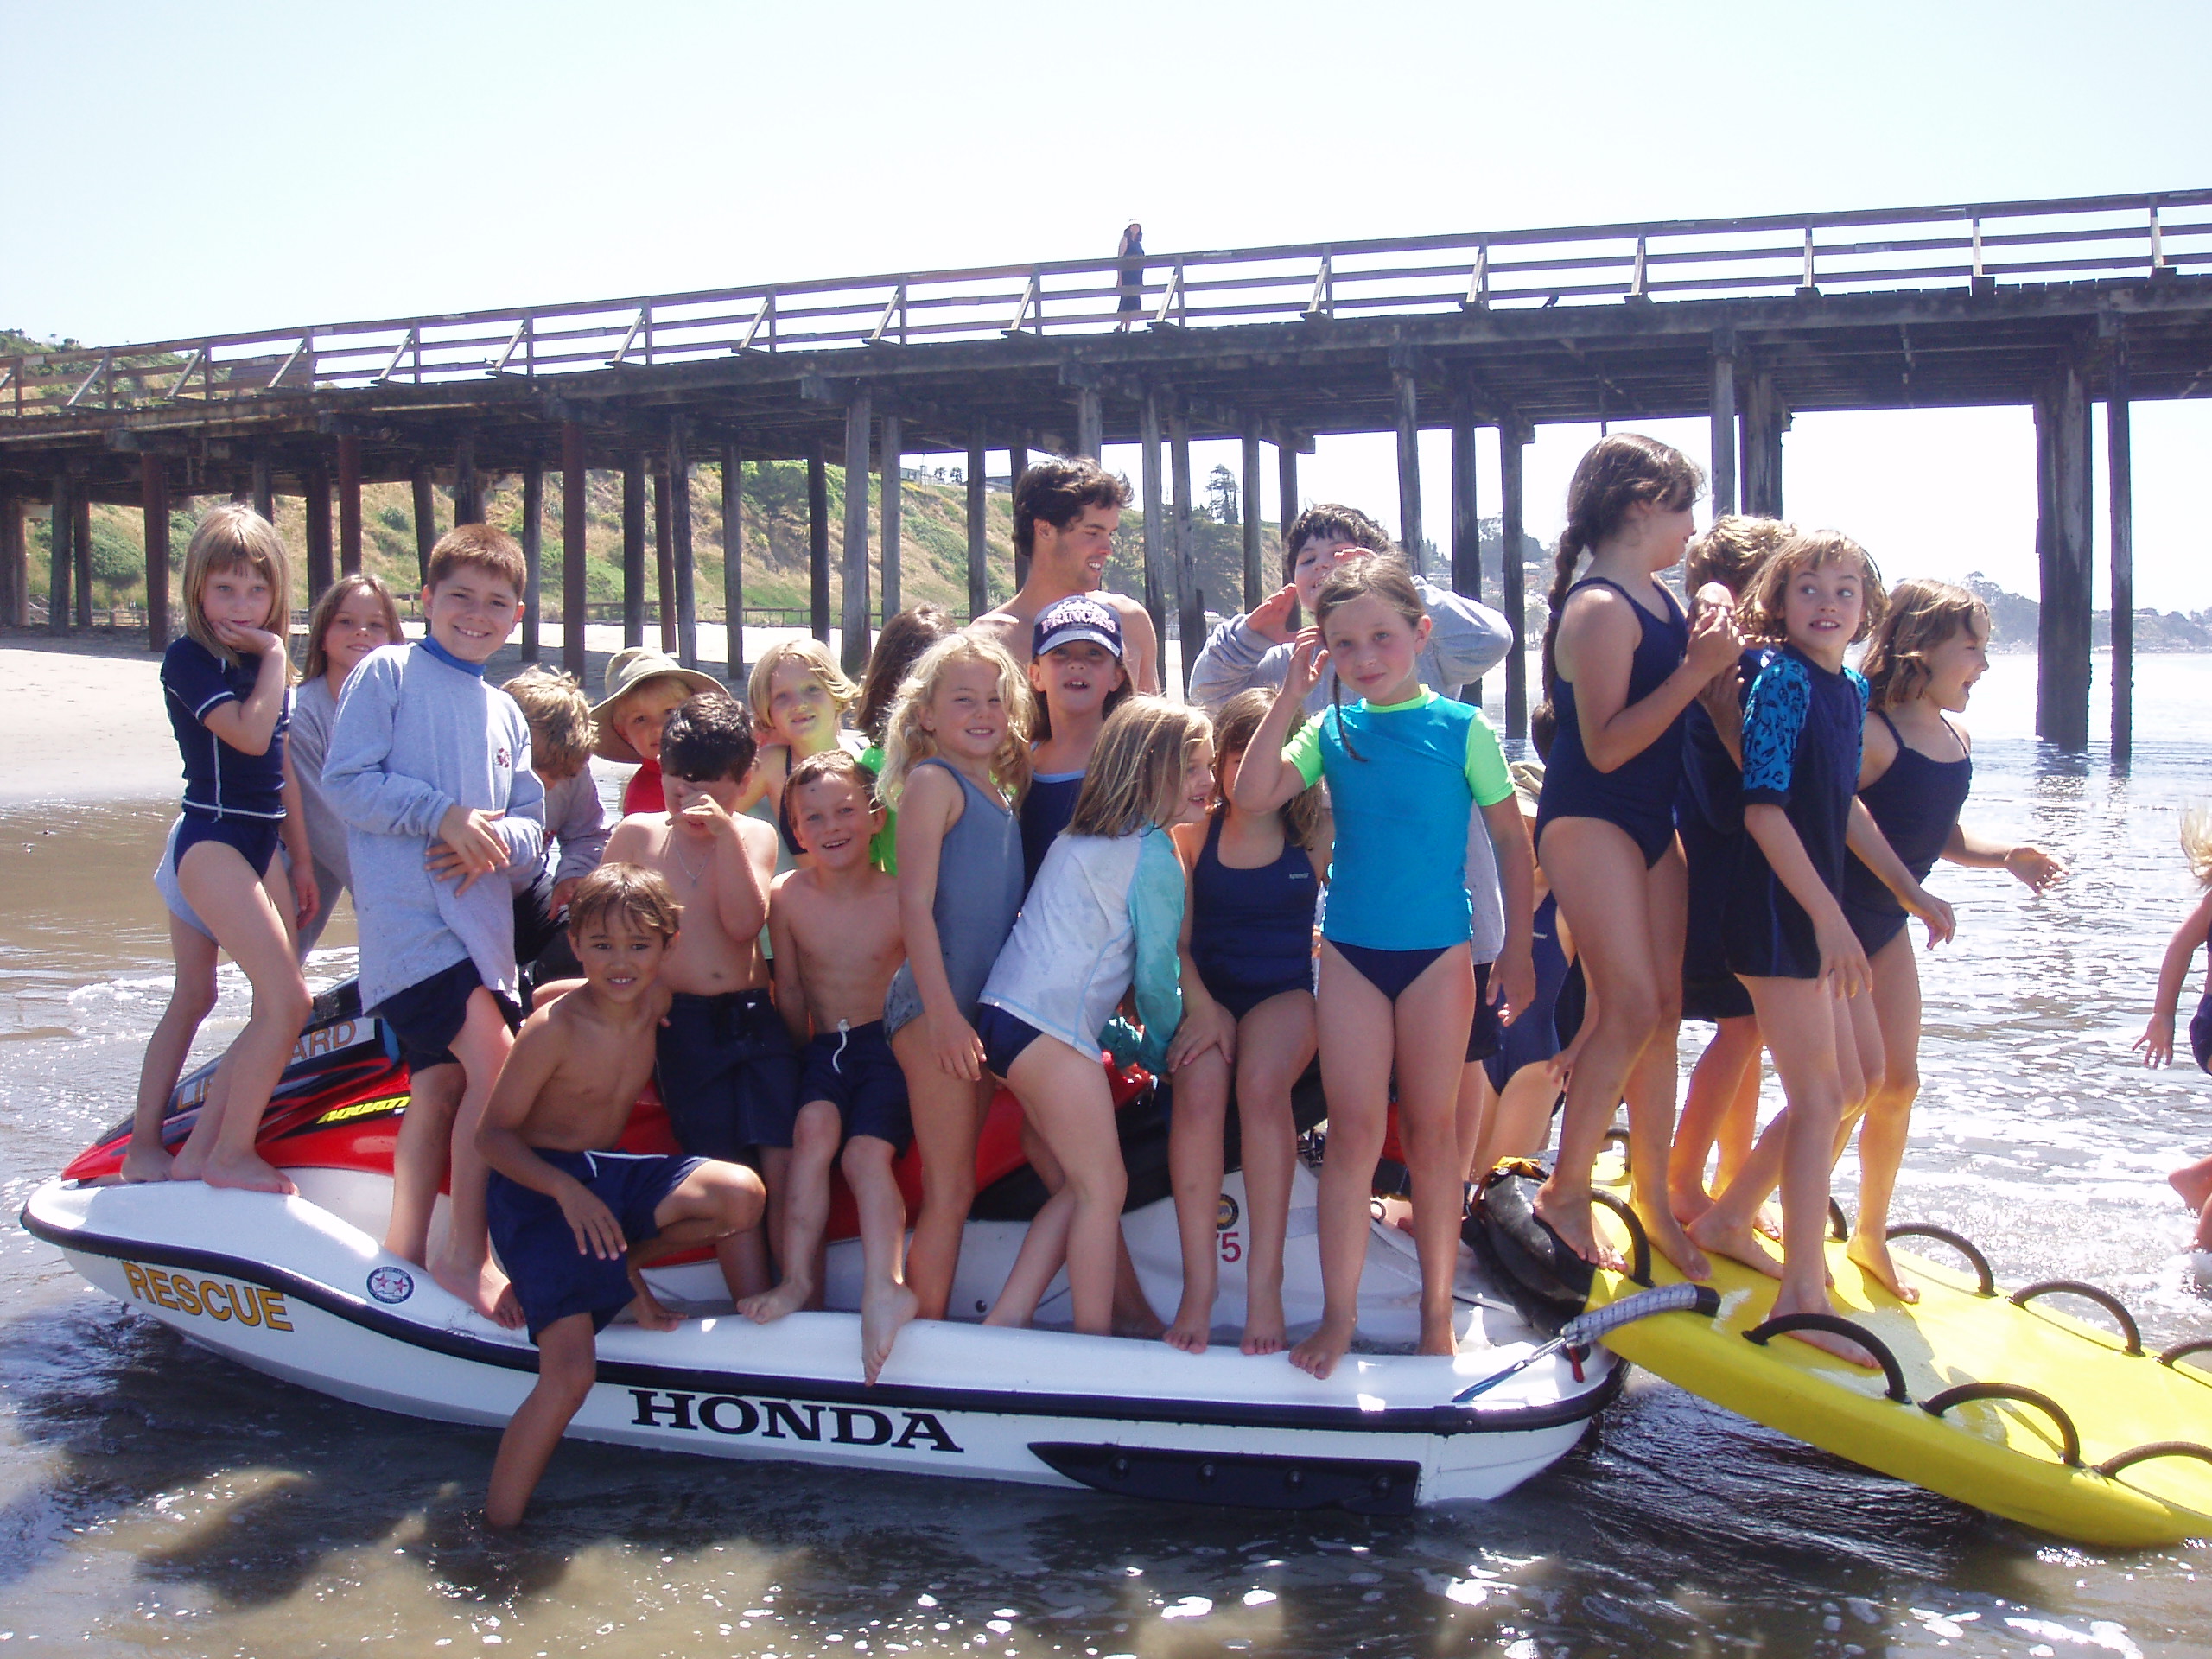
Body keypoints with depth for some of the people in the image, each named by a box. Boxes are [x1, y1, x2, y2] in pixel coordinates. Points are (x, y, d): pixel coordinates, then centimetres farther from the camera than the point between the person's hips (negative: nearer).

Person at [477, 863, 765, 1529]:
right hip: (537, 1187, -6)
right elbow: (492, 1134, -13)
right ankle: (496, 1534, -8)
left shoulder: (655, 1001, 0)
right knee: (571, 1372, -21)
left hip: (610, 1175, 6)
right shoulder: (553, 1029, -18)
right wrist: (566, 1190, -27)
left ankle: (623, 1268, 2)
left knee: (742, 1195, -21)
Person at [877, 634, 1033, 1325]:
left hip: (981, 1006, 8)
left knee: (951, 1188, 11)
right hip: (934, 1005, -8)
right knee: (950, 1189, -5)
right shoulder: (933, 781, -7)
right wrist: (942, 1011, -21)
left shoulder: (997, 788, 16)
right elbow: (915, 901, -15)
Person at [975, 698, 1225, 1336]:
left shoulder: (1081, 839, 21)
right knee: (1103, 1189, 0)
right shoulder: (1154, 858, -9)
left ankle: (1004, 1324, 15)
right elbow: (1154, 976, -3)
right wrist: (1162, 1053, 15)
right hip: (1050, 1027, -10)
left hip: (1007, 1015, 10)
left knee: (1081, 1186, 15)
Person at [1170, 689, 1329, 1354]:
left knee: (1261, 1085, -34)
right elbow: (1175, 936, 4)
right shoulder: (1193, 832, 8)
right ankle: (1198, 1282, -24)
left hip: (1286, 991, -1)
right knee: (1197, 1092, -31)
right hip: (1207, 992, 1)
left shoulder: (1315, 834, 7)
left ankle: (1265, 1283, -26)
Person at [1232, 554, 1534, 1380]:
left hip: (1438, 949, -1)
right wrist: (1288, 697, -10)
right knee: (1353, 1131, 1)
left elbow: (1512, 843, 2)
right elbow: (1251, 796, -9)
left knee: (1433, 1131, 8)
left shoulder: (1461, 728, -3)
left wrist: (1516, 952, -1)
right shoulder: (1330, 731, 3)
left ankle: (1437, 1311, 20)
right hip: (1350, 949, 1)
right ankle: (1338, 1313, 8)